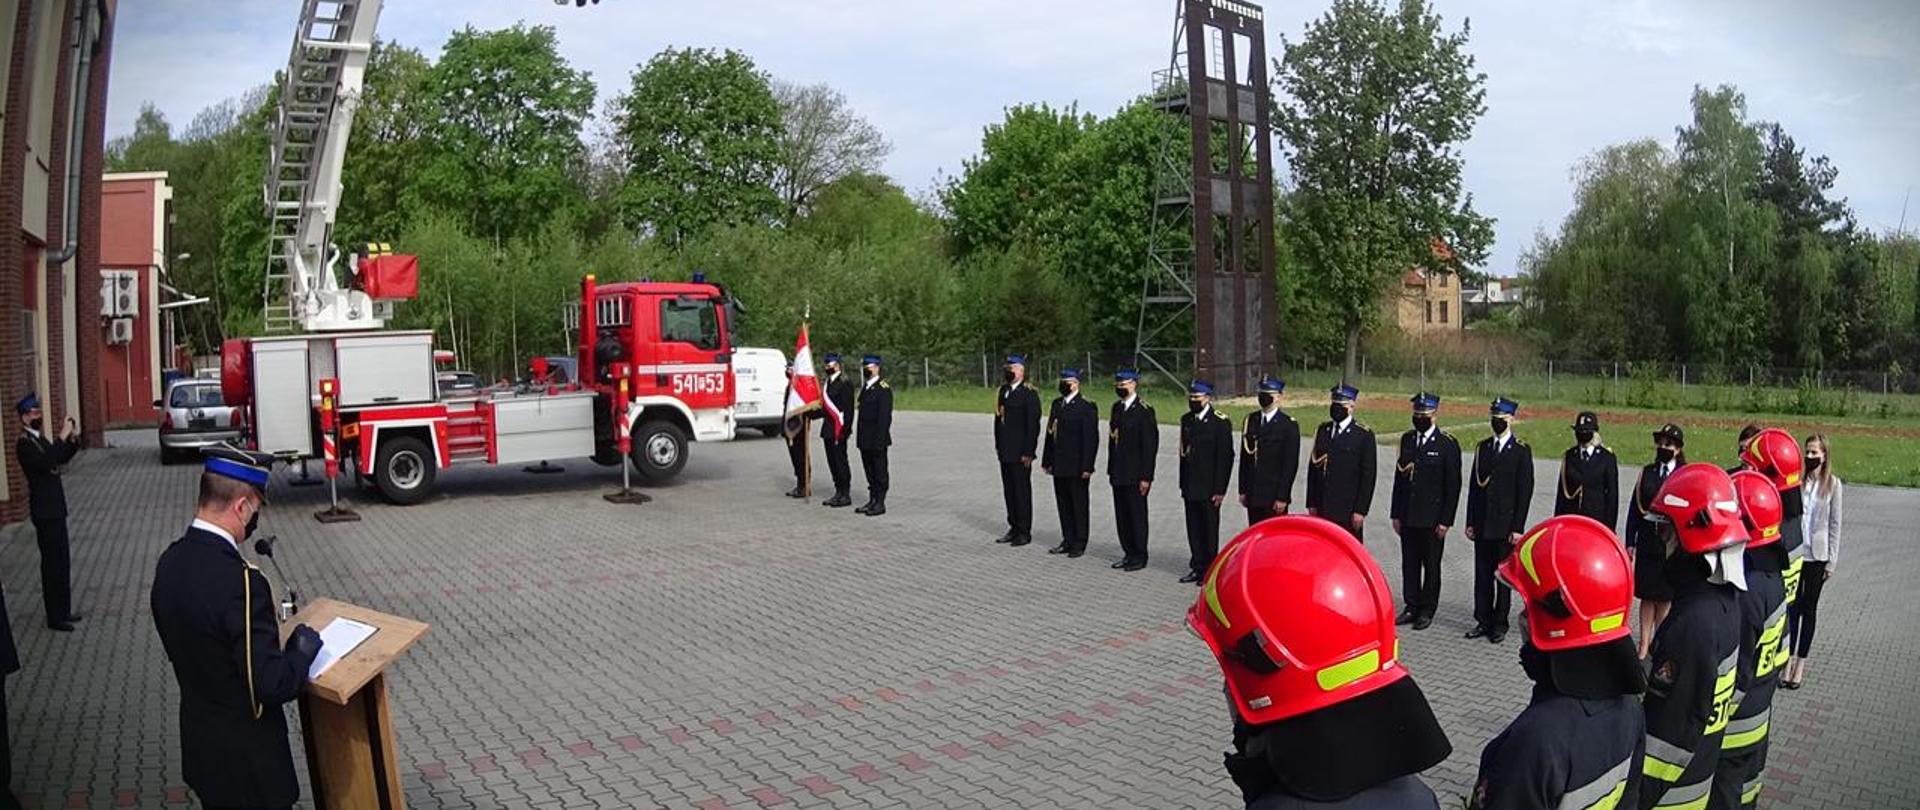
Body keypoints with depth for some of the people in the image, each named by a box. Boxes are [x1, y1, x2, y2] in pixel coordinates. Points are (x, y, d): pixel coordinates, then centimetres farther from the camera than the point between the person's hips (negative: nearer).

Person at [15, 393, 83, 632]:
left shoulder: (40, 439, 10)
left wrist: (74, 438, 4)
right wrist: (62, 437, -32)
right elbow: (46, 463, -33)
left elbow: (60, 459, 19)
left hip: (55, 508, 9)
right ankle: (55, 617, 6)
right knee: (53, 563, -2)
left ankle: (63, 610, 24)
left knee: (61, 561, 15)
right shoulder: (24, 444, -18)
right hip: (45, 511, -9)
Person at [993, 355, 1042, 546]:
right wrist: (998, 445, 13)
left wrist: (1028, 452, -16)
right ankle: (1014, 528, 22)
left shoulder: (1029, 394, -11)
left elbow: (1033, 425, -14)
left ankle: (1024, 532, 9)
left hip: (1020, 453, -7)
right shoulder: (1003, 390, 12)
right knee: (1009, 491, 12)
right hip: (1005, 451, 7)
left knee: (1022, 491, 0)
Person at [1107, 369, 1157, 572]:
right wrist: (1111, 470, 14)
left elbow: (1150, 446, -14)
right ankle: (1129, 554, 21)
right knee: (1122, 515, 11)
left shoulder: (1144, 410, -11)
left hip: (1135, 475, -7)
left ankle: (1140, 557, 11)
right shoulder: (1117, 407, 11)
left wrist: (1146, 477, -16)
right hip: (1118, 473, 7)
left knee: (1137, 515, 1)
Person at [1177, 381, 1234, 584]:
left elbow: (1226, 457, -11)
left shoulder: (1221, 422, -9)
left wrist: (1220, 490, -14)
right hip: (1190, 487, 6)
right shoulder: (1186, 420, 11)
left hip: (1209, 489, -6)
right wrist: (1183, 485, 12)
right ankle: (1197, 568, 20)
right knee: (1194, 530, 10)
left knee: (1210, 531, 3)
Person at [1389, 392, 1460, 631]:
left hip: (1432, 519, -5)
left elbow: (1453, 485, -7)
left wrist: (1445, 521, -10)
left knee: (1431, 566, 5)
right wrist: (1396, 514, 8)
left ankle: (1427, 611, 15)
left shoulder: (1447, 444, -6)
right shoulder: (1407, 439, 9)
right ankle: (1411, 607, 19)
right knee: (1409, 564, 10)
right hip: (1408, 517, 5)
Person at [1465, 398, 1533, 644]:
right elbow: (1475, 486, 10)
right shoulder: (1483, 448, 9)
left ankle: (1500, 624, 13)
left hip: (1506, 525, -4)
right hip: (1483, 524, 4)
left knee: (1503, 576, 3)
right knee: (1482, 574, 8)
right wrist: (1470, 522, 7)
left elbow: (1525, 491, -7)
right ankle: (1483, 621, 18)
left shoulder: (1521, 451, -4)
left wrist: (1517, 528, -11)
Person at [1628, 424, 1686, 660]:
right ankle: (1644, 646, 14)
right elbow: (1635, 509, 5)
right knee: (1647, 596, 8)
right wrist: (1630, 542, 1)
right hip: (1647, 542, 2)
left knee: (1665, 597, 8)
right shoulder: (1646, 473, 5)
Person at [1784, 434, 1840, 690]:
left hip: (1817, 556, 0)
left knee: (1809, 608, 10)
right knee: (1792, 607, 6)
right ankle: (1789, 659, 15)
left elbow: (1835, 524, -2)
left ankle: (1801, 662, 19)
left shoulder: (1833, 484, -4)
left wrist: (1831, 561, -2)